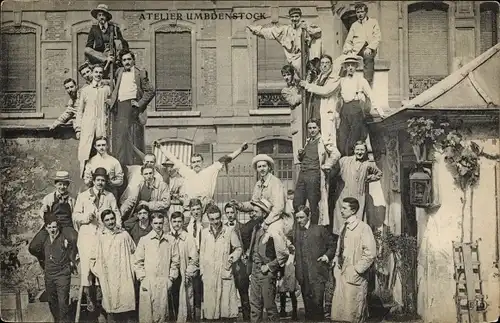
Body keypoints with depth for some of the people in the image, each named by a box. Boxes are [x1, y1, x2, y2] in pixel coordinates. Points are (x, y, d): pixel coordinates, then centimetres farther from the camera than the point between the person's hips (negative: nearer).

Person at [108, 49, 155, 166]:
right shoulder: (119, 71, 18)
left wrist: (140, 103, -6)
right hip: (119, 108, 4)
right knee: (119, 138, 2)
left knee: (133, 137, -5)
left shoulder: (140, 73, 4)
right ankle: (120, 164, 7)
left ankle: (135, 164, -2)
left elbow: (150, 90, -1)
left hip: (132, 106, -4)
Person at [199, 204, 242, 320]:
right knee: (210, 302, 3)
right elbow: (202, 253, 12)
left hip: (225, 272, -2)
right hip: (209, 274, 2)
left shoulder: (229, 231, 1)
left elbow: (238, 248, 11)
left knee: (227, 301, -3)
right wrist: (202, 271, 9)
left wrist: (233, 256, -8)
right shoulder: (204, 232, 8)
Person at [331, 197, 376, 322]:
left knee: (353, 312, 1)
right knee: (339, 311, 9)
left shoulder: (363, 228, -12)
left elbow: (370, 253, -17)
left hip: (354, 277, -7)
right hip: (341, 274, 7)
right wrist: (336, 260, 11)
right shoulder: (344, 227, 12)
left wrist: (357, 270, -16)